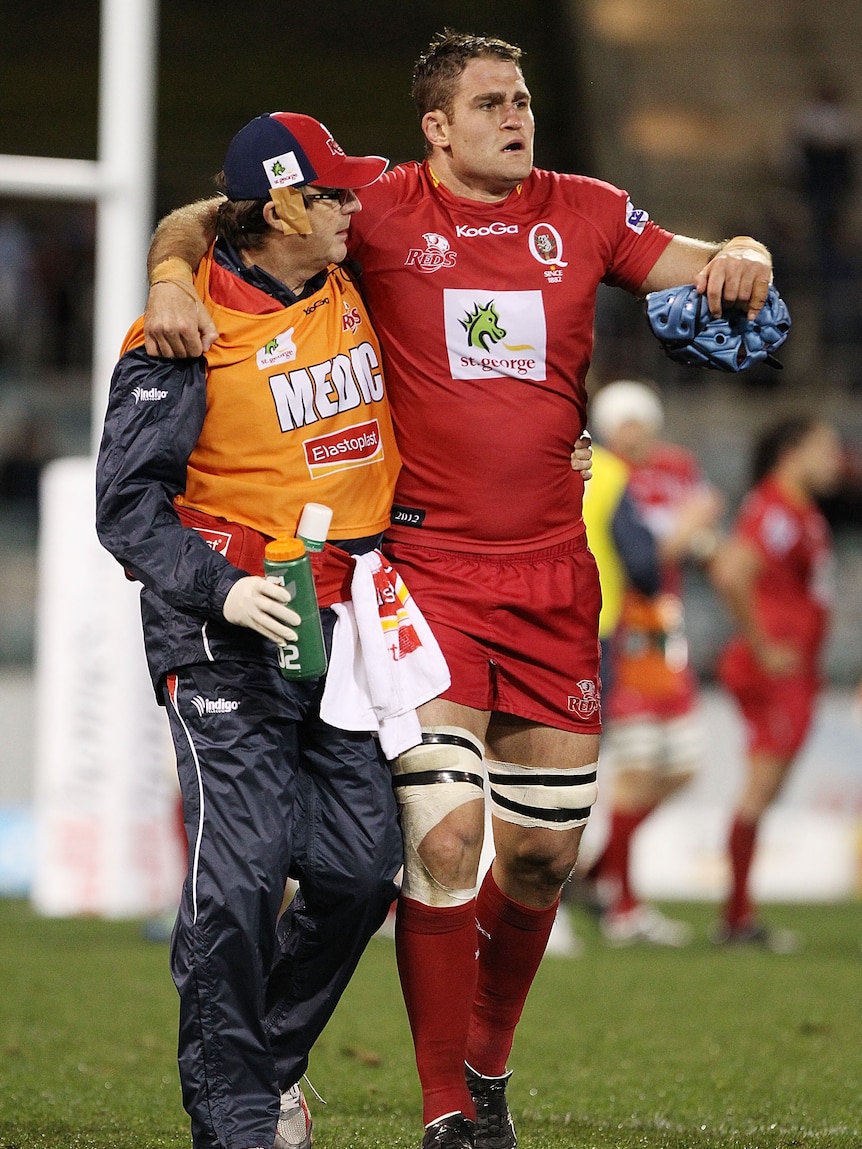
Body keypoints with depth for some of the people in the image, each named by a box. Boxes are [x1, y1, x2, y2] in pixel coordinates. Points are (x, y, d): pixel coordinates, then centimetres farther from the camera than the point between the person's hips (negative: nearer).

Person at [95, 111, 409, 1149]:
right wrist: (220, 591, -24)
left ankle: (272, 1063, 23)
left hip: (343, 622, 6)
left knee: (362, 866, 1)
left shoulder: (353, 295, 8)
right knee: (241, 866, -13)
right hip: (228, 631, -6)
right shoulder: (188, 335, -12)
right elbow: (125, 503, -13)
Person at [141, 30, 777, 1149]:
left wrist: (740, 258, -13)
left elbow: (701, 265, 10)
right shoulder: (381, 211, -1)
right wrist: (172, 280, -18)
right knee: (444, 836, -14)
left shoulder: (584, 213, 8)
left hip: (552, 574, 4)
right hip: (426, 572, -4)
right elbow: (199, 223, 3)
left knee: (543, 852, 8)